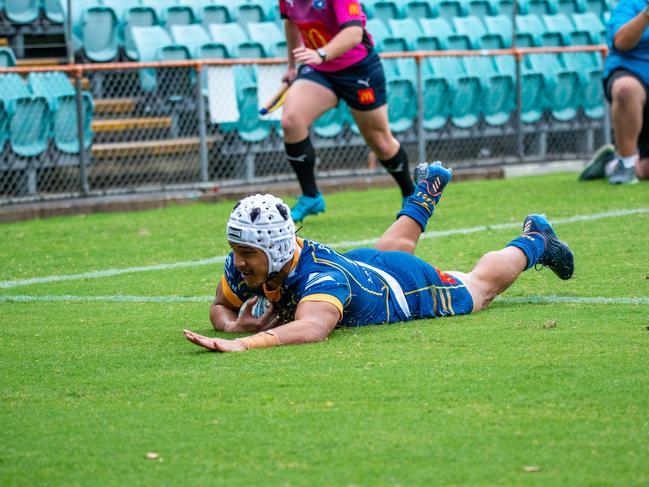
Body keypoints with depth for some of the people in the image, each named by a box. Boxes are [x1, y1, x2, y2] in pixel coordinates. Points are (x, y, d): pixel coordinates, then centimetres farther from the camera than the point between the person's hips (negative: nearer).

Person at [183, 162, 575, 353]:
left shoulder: (323, 278, -50)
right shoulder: (242, 266, -31)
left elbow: (313, 326, -70)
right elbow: (221, 307, -12)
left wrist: (245, 344, -86)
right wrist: (232, 326, -37)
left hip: (410, 289, -6)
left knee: (482, 284, 24)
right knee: (393, 248, 41)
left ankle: (535, 241, 50)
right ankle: (426, 193, 66)